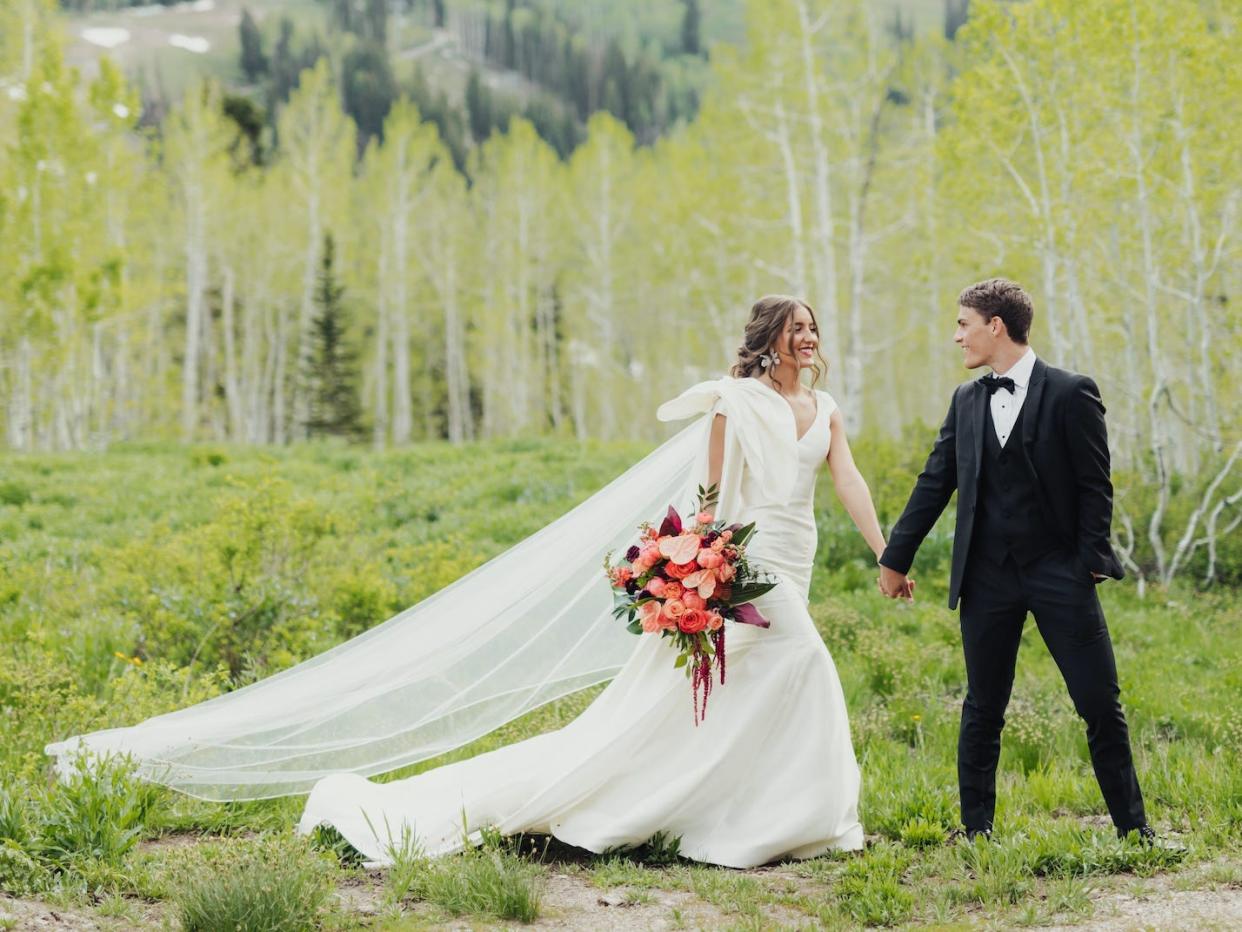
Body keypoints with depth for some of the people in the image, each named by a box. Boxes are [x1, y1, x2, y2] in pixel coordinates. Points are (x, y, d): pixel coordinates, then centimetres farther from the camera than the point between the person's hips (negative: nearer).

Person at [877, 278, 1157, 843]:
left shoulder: (1071, 393, -5)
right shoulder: (967, 401, 9)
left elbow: (1095, 486, -5)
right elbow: (935, 483, 13)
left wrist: (1090, 561, -10)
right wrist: (896, 558, 13)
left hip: (1058, 572, -4)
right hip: (987, 577, 4)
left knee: (1100, 705, -1)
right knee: (983, 709, 7)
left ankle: (1132, 825, 11)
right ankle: (976, 829, 16)